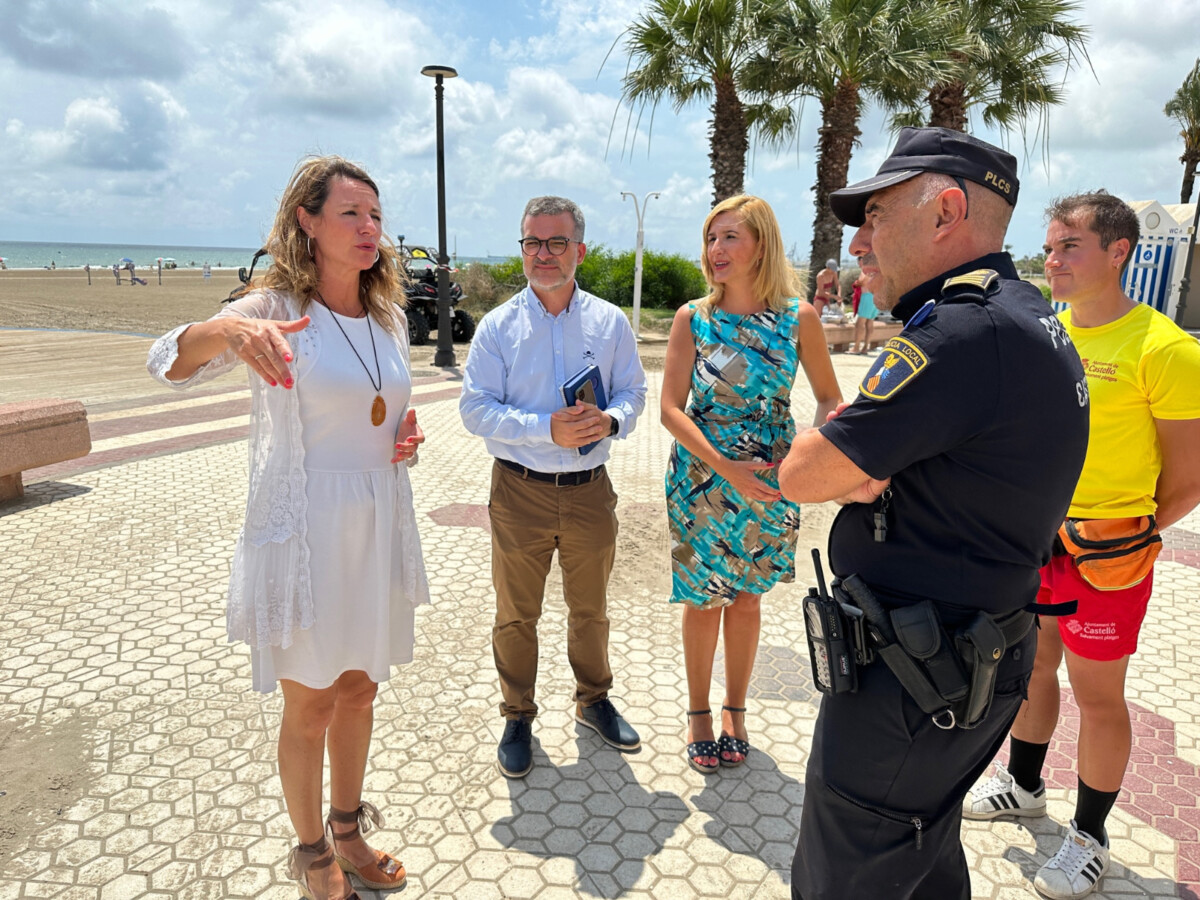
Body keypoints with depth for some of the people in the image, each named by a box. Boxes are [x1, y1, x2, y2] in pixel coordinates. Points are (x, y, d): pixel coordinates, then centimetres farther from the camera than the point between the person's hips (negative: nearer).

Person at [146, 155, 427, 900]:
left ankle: (348, 827, 42)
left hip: (379, 526, 5)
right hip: (304, 531, -5)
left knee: (359, 690, 19)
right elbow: (171, 362, -24)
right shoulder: (277, 309, -10)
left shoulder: (390, 318, 6)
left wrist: (409, 436, -5)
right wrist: (226, 330, -46)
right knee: (311, 705, 10)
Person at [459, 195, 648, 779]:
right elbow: (475, 407, -9)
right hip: (520, 491, -1)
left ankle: (594, 701, 42)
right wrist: (547, 428, -22)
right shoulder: (498, 326, -3)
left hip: (590, 490, 2)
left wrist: (611, 420, -18)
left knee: (590, 609, 18)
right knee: (516, 616, 11)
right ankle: (517, 718, 33)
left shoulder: (609, 323, 3)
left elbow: (634, 391, 6)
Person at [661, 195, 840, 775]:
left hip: (769, 483, 1)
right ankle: (698, 712, 31)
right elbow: (671, 408, -8)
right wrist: (725, 466, -20)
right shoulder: (693, 317, -4)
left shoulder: (799, 318, -4)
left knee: (745, 597, 13)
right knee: (703, 600, 9)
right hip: (701, 479, 0)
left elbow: (829, 399, 3)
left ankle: (734, 710, 34)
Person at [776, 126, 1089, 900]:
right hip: (973, 658, 10)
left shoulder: (963, 333, -26)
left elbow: (803, 474, -21)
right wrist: (857, 468, -12)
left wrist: (831, 448, -2)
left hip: (915, 681, -10)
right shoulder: (1026, 318, 8)